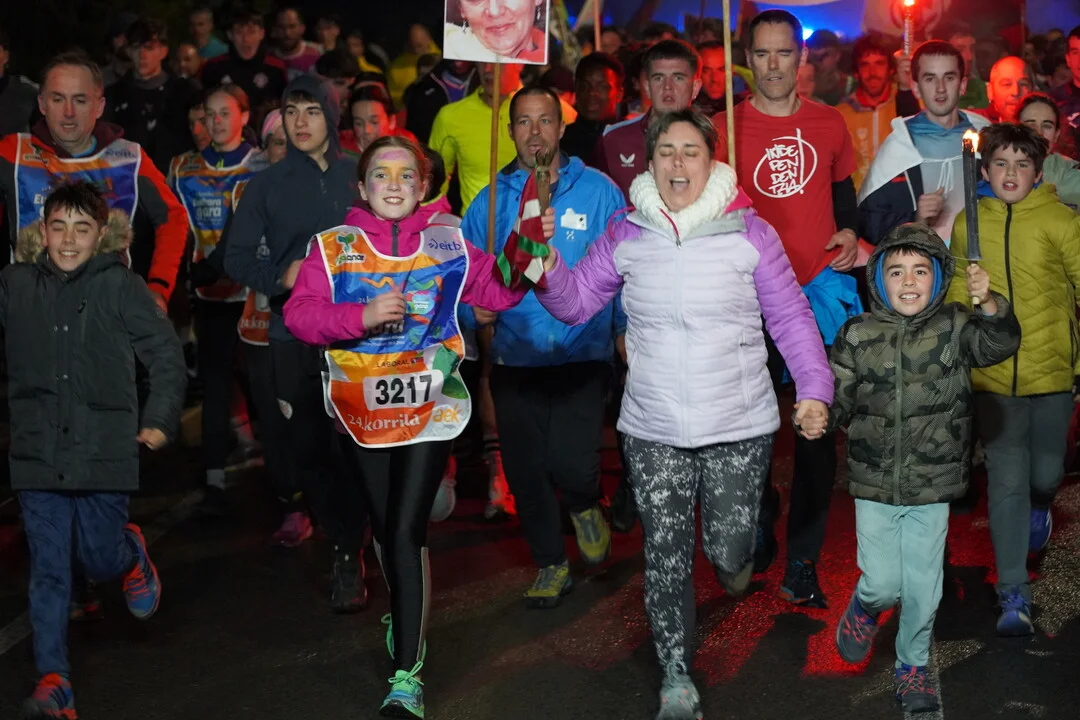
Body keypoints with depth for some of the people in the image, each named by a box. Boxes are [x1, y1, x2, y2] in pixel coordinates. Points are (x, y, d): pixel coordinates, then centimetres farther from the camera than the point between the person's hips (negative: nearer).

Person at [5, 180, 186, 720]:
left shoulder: (121, 286, -4)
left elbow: (167, 356, 2)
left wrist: (159, 421, -2)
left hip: (105, 451, -2)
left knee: (101, 560, 7)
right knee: (48, 571, 2)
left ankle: (132, 554, 43)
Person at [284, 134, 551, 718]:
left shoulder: (447, 243, 2)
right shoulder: (333, 246, 0)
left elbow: (499, 291, 7)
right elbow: (299, 315, -8)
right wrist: (361, 316, -22)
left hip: (430, 407, -2)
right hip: (363, 408, 2)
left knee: (407, 531, -11)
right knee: (383, 526, 18)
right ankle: (402, 613, 46)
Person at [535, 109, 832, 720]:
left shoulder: (749, 232, -3)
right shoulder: (626, 236, 3)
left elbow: (791, 316, 0)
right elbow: (577, 301, 8)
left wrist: (814, 387, -11)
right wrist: (549, 272, -13)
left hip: (740, 426, -1)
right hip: (654, 431, 1)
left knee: (730, 552, 1)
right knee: (667, 557, 3)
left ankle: (735, 555, 41)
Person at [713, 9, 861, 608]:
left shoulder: (829, 124, 6)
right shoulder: (725, 126, -2)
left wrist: (850, 232, 2)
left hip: (821, 289, 2)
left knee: (818, 428, 2)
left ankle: (802, 559, 11)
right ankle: (760, 523, 33)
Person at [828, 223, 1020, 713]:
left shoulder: (955, 328, -4)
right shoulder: (857, 336, -4)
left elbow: (999, 344, -23)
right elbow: (838, 404, 3)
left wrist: (988, 304, -40)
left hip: (932, 488, 1)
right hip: (875, 487, 0)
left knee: (923, 588, 9)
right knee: (882, 584, 1)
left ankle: (913, 665, 33)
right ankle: (864, 609, 37)